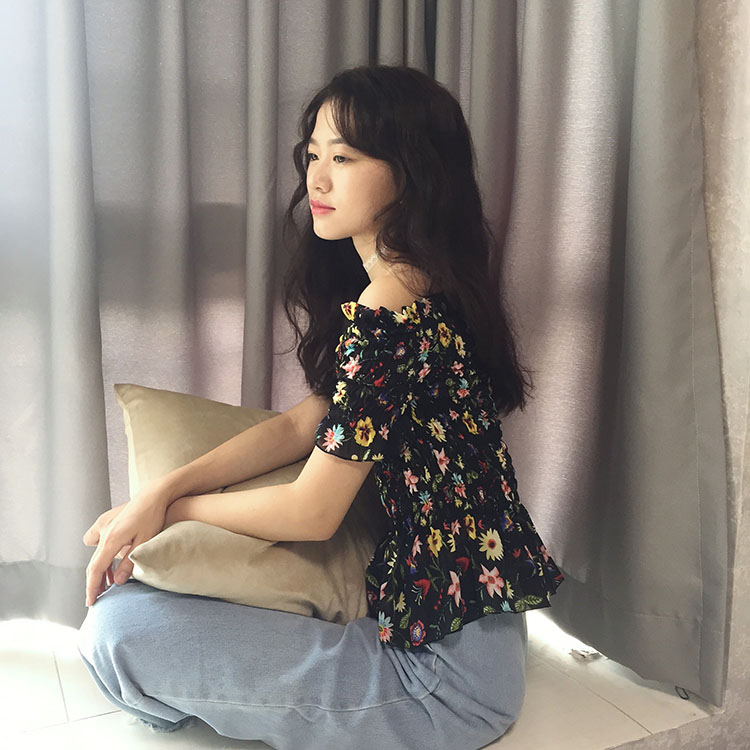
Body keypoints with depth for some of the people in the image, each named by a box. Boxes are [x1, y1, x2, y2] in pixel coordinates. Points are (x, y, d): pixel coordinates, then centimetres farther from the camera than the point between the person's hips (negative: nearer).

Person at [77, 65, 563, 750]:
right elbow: (303, 424, 7)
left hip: (445, 671, -10)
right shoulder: (424, 294, 8)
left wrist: (176, 508, -2)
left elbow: (311, 512, -19)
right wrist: (161, 489, -4)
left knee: (118, 630, -15)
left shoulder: (386, 320, -24)